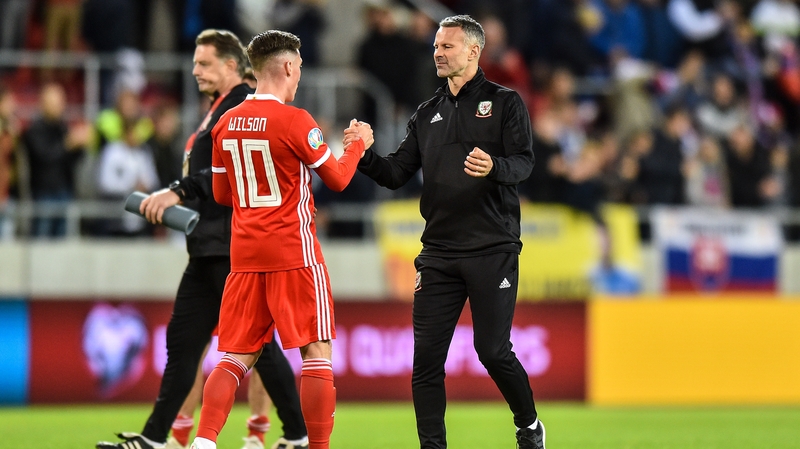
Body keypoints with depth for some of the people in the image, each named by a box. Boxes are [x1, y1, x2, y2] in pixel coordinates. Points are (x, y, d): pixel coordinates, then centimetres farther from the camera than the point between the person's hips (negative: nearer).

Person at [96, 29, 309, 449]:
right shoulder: (219, 111, 20)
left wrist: (179, 193, -23)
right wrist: (171, 201, 14)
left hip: (235, 248, -10)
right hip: (209, 247, 10)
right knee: (182, 340, 8)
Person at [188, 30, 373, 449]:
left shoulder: (226, 123, 7)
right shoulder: (295, 121, -11)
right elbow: (337, 179, -1)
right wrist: (358, 144, 16)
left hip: (244, 253, 6)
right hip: (293, 252, -6)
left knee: (236, 358, 6)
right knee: (317, 352, 2)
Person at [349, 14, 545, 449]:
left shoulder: (505, 103, 3)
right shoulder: (428, 114, 17)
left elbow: (523, 162, -9)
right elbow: (396, 173, 12)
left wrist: (494, 167, -31)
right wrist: (364, 156, -7)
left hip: (492, 250, -4)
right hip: (438, 254, 4)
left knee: (493, 351, -5)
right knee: (426, 356, -3)